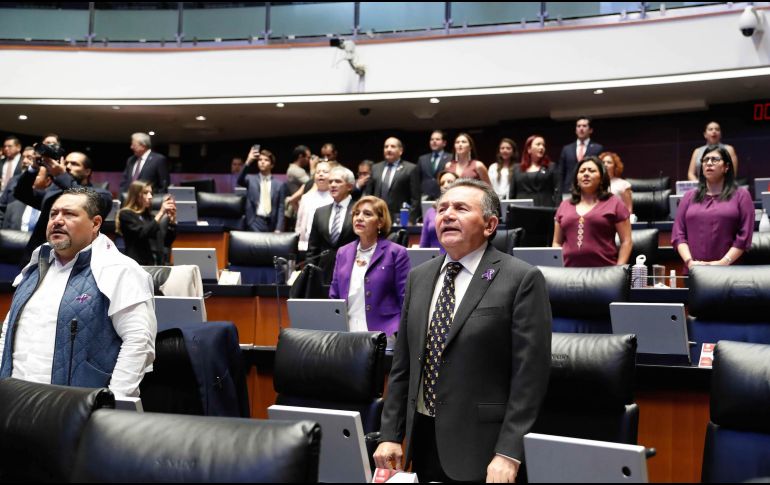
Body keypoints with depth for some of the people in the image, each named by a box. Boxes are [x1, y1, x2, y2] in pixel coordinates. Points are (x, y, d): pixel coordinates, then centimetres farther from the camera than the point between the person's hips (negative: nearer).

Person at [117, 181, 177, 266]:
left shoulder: (150, 217, 17)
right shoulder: (126, 215, 1)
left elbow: (167, 242, 11)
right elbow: (143, 234, -15)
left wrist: (172, 219, -1)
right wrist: (161, 213, -16)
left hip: (158, 264, 6)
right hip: (138, 264, -6)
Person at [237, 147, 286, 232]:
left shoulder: (279, 184, 9)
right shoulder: (251, 180, 10)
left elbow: (281, 209, 5)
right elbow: (240, 181, -13)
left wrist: (278, 229, -5)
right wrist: (248, 162, -26)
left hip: (271, 224, 1)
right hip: (255, 222, -1)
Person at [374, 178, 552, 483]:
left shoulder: (522, 280, -9)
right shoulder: (418, 278, 9)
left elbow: (529, 374, -13)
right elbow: (402, 366, 10)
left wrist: (508, 454, -16)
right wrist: (390, 434, 6)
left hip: (481, 446, -5)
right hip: (422, 439, 6)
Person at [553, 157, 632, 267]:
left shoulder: (614, 203, 7)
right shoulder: (564, 205, 15)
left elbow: (626, 241, 4)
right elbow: (557, 243, 17)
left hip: (603, 271, -2)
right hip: (569, 270, 3)